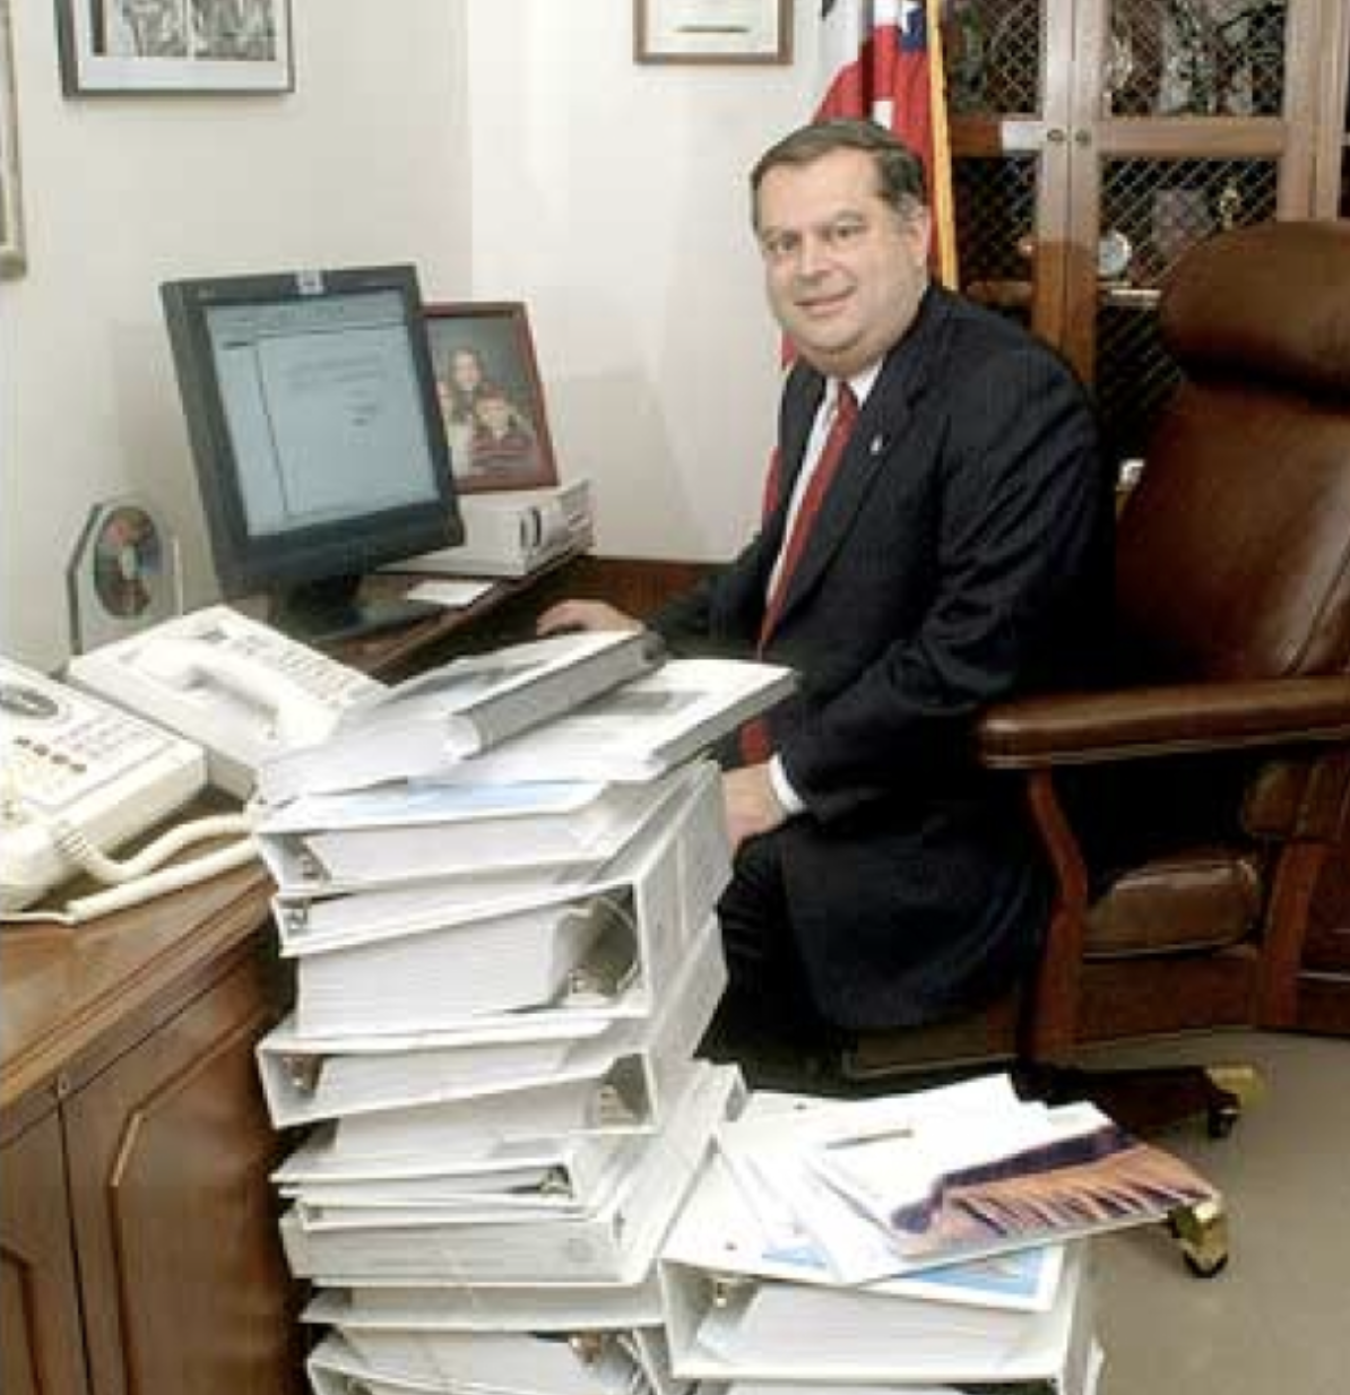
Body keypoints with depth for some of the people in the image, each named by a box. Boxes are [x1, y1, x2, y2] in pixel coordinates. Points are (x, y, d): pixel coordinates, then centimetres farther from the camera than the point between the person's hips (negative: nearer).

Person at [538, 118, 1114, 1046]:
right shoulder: (820, 381, 12)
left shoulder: (1016, 397, -17)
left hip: (933, 827, -9)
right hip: (777, 764, 9)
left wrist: (786, 783, -21)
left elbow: (974, 652, -23)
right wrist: (651, 639, 13)